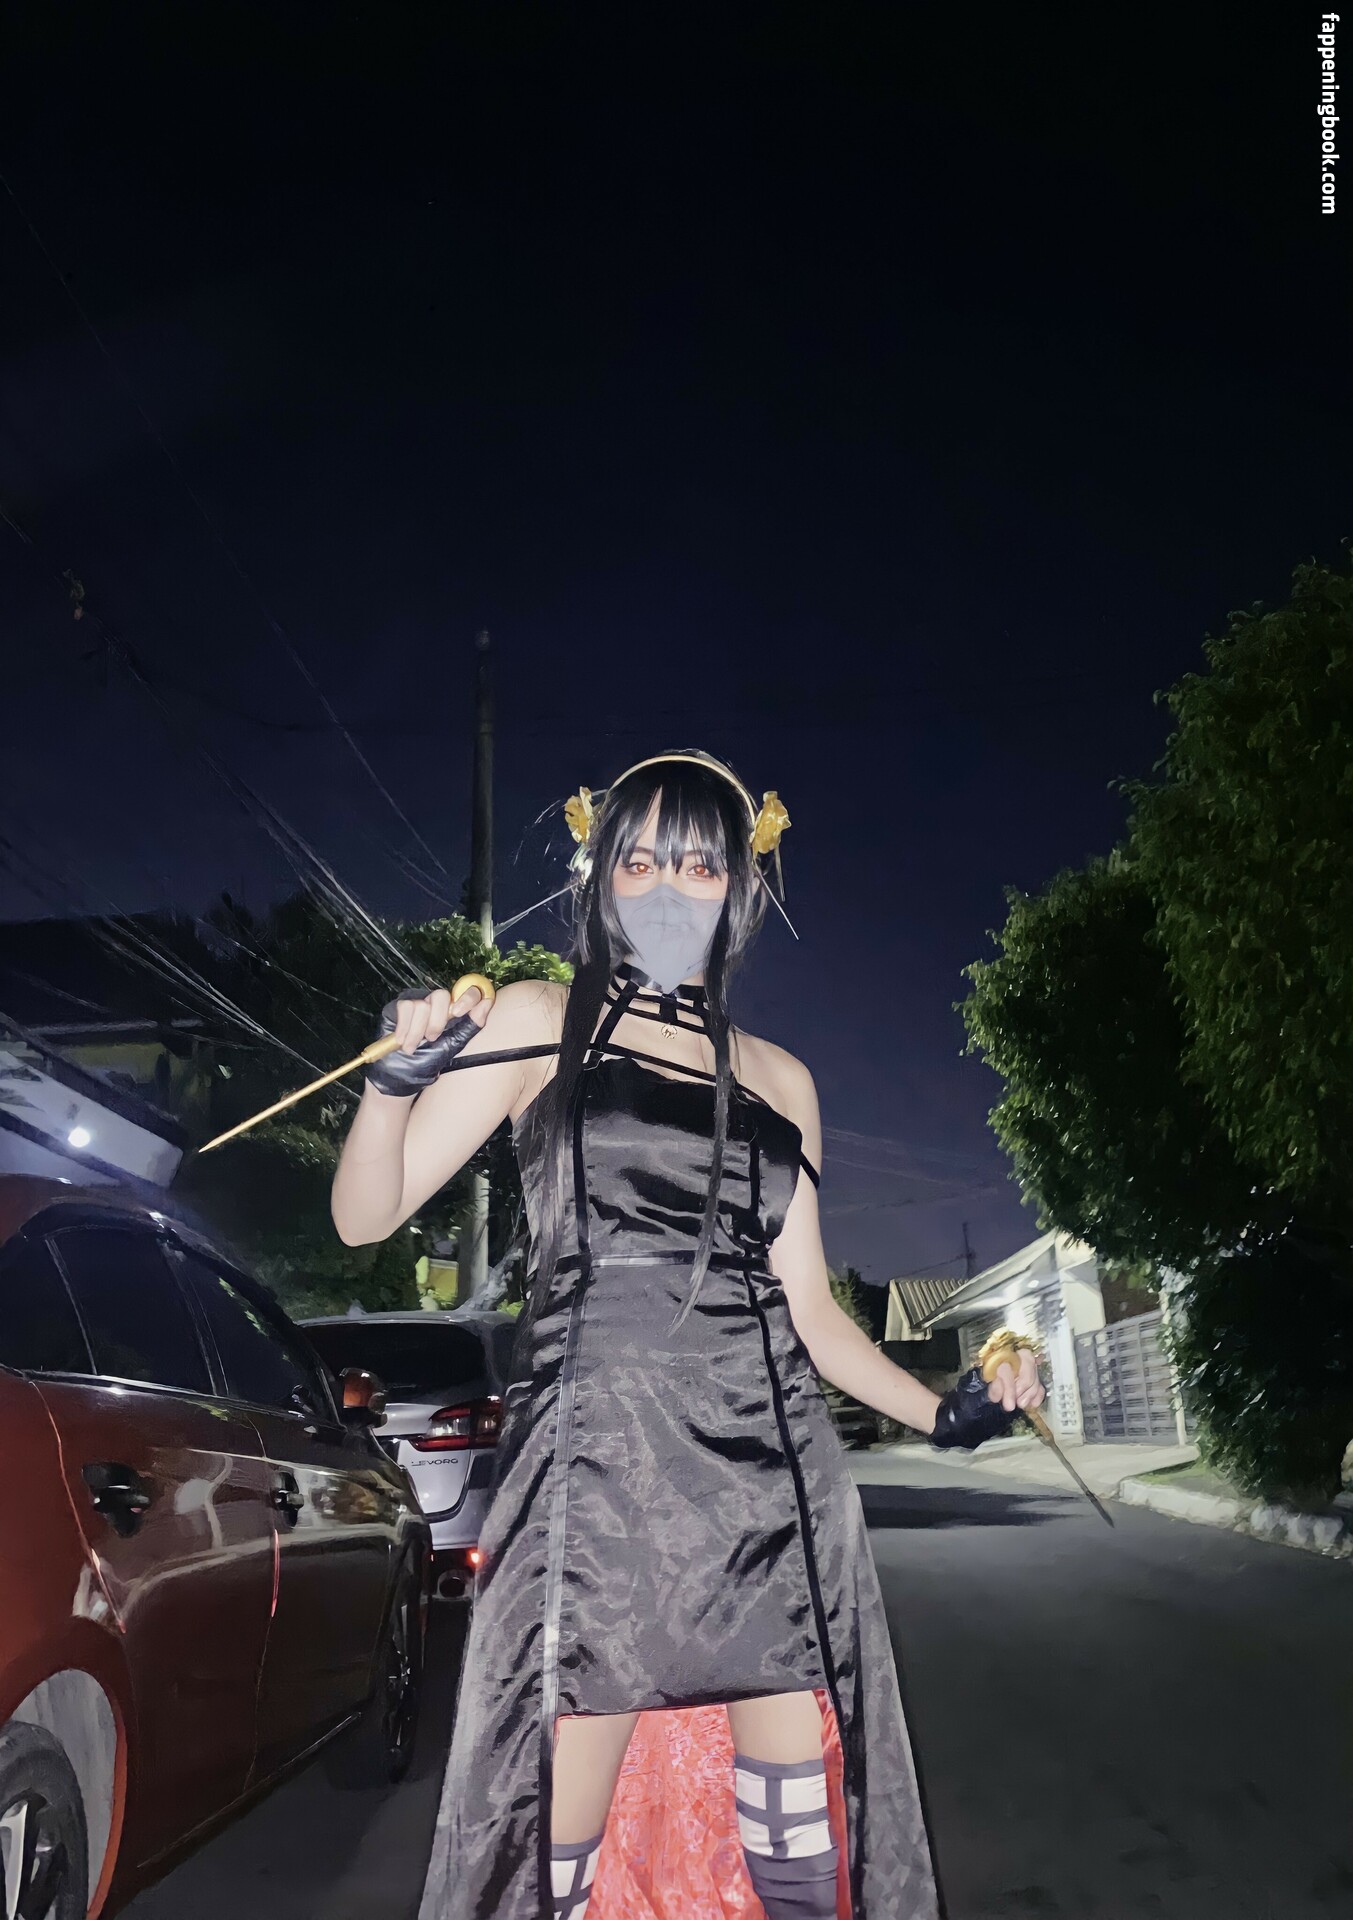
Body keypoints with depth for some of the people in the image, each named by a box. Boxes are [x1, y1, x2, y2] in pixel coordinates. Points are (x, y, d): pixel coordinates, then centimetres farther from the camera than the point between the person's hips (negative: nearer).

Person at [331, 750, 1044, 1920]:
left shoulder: (778, 1080, 15)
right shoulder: (541, 1023, 6)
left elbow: (808, 1304, 16)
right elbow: (367, 1215, 1)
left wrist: (946, 1413, 5)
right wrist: (398, 1079, -16)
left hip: (770, 1462, 3)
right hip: (602, 1458, -3)